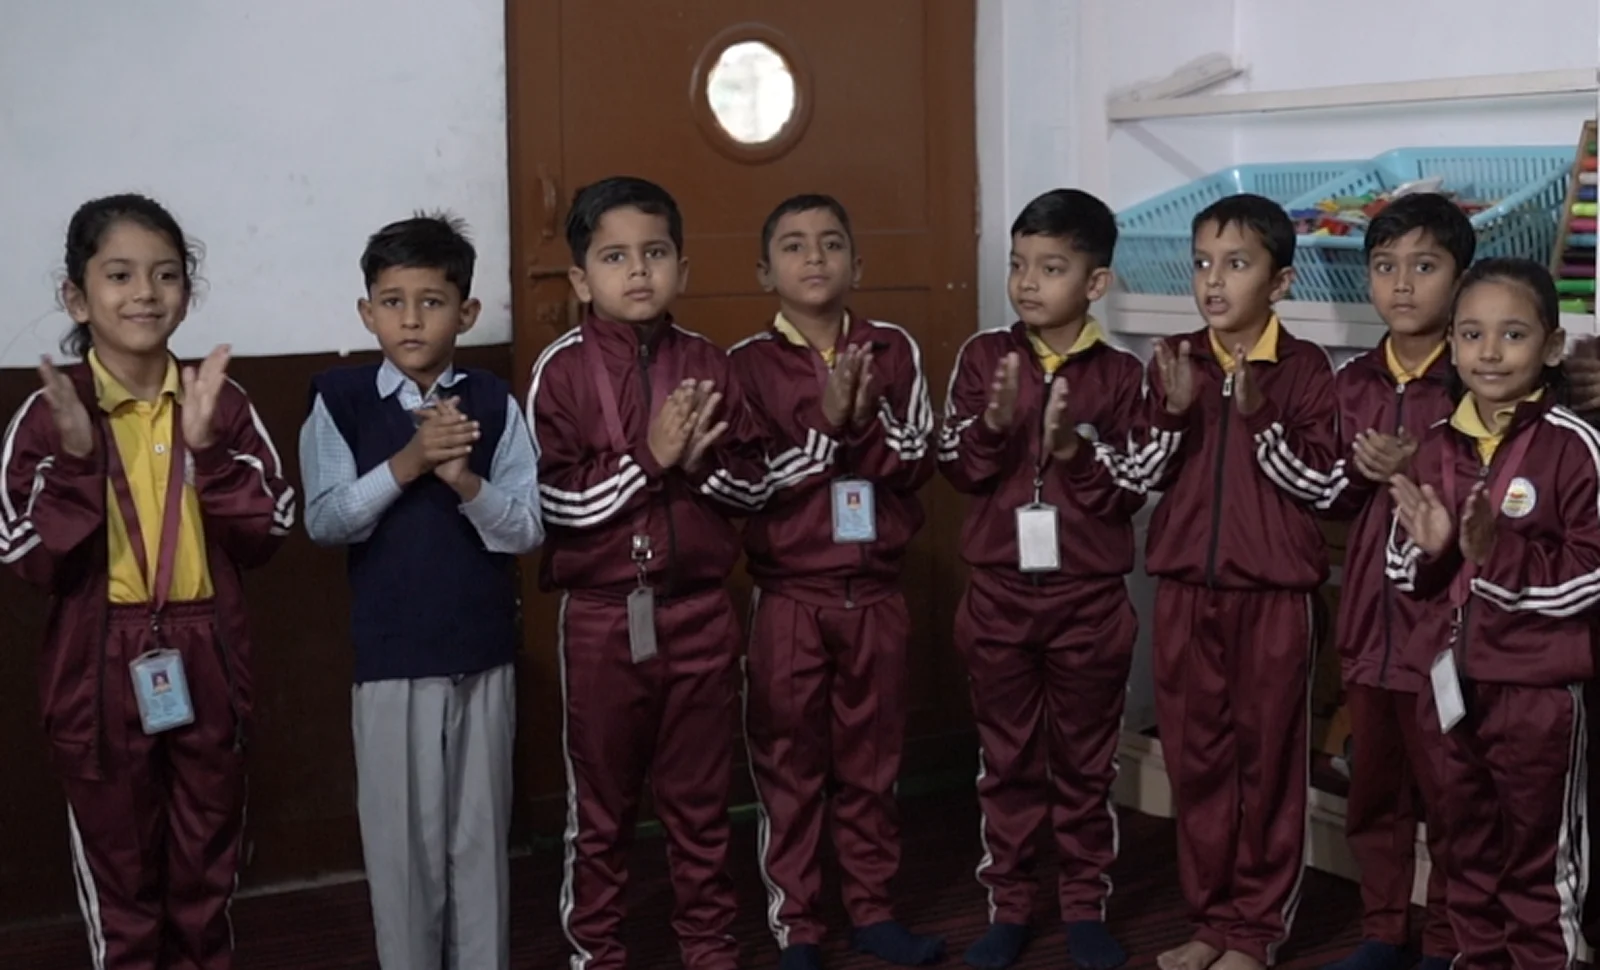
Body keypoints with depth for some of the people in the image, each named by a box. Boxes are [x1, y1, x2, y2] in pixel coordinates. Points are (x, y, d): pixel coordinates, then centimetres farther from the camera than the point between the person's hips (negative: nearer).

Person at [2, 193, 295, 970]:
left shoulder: (221, 403, -1)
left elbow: (265, 538, -5)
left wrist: (207, 448, -17)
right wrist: (75, 457, -23)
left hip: (205, 670, 2)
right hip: (100, 675, -2)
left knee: (206, 873, 15)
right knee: (120, 878, 12)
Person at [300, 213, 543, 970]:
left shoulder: (494, 404, -2)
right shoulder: (339, 400, -3)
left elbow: (526, 530, -5)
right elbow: (324, 522, -10)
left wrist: (464, 479, -22)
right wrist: (407, 463, -21)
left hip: (484, 654, 1)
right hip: (389, 657, -1)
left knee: (481, 833, 12)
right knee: (401, 836, 8)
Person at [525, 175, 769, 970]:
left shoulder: (707, 364, 2)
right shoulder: (562, 369, -8)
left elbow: (755, 484, 4)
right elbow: (555, 501, -15)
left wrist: (700, 462, -15)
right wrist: (648, 458, -18)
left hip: (699, 608, 3)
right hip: (603, 612, -3)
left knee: (699, 793, 14)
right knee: (601, 798, 10)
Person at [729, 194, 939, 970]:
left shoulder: (894, 350, 3)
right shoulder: (748, 364, -5)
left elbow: (919, 463, -2)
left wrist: (866, 420, -19)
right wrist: (826, 424, -20)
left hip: (875, 592, 3)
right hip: (789, 595, -2)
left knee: (871, 758, 12)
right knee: (789, 764, 5)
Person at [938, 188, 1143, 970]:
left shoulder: (1120, 375, -4)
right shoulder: (983, 357, 0)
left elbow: (1130, 492, -8)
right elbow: (956, 466, -6)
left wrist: (1074, 450, -23)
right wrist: (995, 422, -24)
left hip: (1090, 598, -1)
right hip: (999, 592, 1)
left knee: (1085, 760, 11)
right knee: (1006, 758, 11)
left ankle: (1086, 906, 24)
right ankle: (1007, 906, 23)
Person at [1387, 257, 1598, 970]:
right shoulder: (1435, 446, 5)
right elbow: (1406, 574, 10)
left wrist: (1497, 553, -24)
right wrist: (1427, 550, -11)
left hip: (1539, 687, -6)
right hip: (1452, 679, 6)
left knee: (1538, 858, 9)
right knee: (1467, 849, 20)